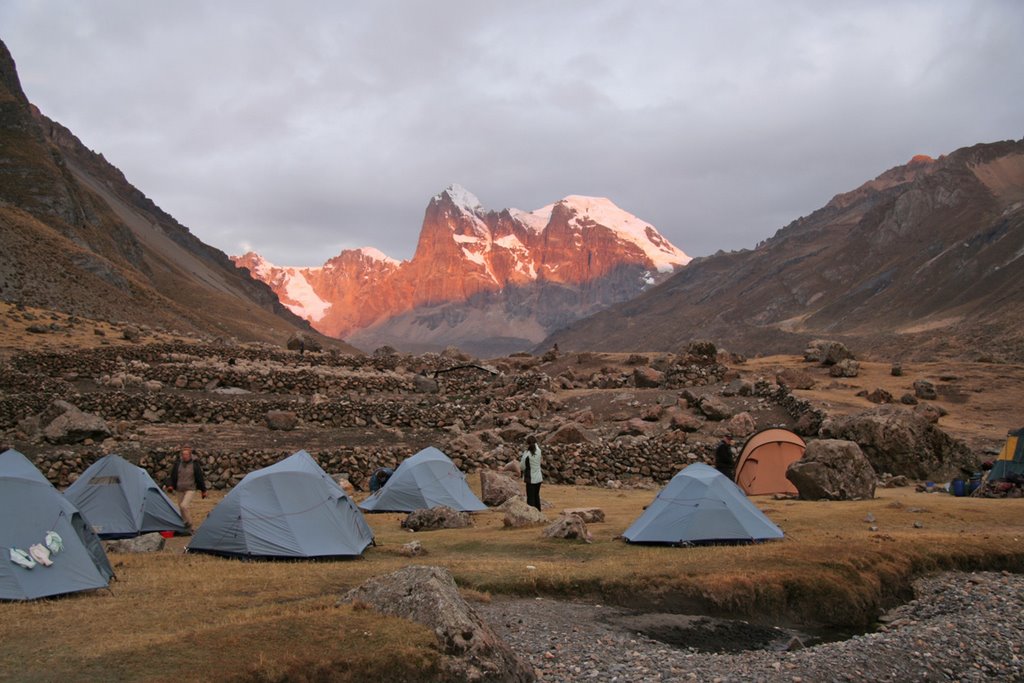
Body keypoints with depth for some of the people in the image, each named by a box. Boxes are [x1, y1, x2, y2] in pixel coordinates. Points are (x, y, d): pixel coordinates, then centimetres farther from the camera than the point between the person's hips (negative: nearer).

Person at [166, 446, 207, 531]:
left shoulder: (195, 464, -6)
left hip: (190, 489, -5)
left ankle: (188, 525, -10)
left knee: (184, 505, -23)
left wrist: (203, 490, 3)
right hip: (180, 490, 5)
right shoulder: (177, 463, 2)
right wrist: (170, 485, -2)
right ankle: (185, 527, 24)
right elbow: (172, 475, 11)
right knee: (181, 508, 9)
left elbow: (200, 477, 0)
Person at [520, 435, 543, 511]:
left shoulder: (526, 455, -20)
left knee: (530, 498, 2)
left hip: (531, 479, -6)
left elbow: (522, 467, -10)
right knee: (537, 496, 22)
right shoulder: (538, 451, -5)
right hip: (538, 478, 6)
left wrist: (521, 459, 5)